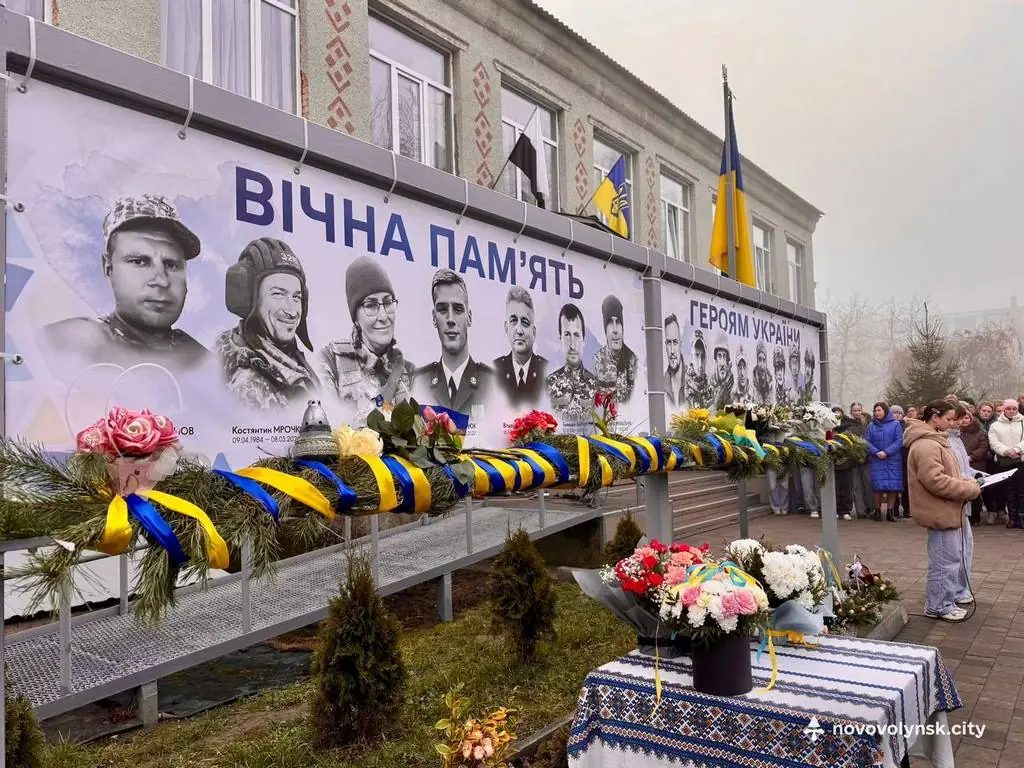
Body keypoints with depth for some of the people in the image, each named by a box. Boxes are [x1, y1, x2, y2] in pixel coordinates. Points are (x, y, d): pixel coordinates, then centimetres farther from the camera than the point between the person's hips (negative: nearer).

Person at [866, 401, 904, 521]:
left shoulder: (895, 424, 3)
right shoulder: (871, 426, 7)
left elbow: (899, 441, -4)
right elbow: (867, 442, 2)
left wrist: (886, 452, -14)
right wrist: (877, 452, -13)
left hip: (892, 460, 0)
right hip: (876, 461, 0)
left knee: (892, 486, 0)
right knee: (878, 486, -3)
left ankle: (889, 511, 8)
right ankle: (877, 510, 7)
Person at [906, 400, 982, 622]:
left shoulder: (934, 440, 14)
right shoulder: (926, 445, -22)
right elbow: (935, 480, -28)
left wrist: (966, 482, 5)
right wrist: (970, 489, -19)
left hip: (951, 509, 11)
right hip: (941, 512, -11)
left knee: (959, 552, 21)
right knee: (946, 559, -2)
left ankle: (957, 592, 37)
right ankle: (939, 606, 9)